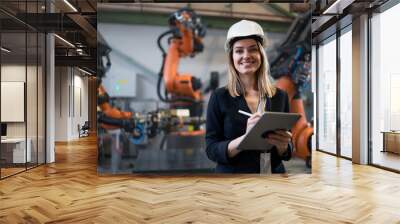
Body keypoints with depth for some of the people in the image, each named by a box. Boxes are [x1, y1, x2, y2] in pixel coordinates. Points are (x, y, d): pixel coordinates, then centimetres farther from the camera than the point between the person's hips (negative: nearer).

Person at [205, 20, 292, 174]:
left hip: (274, 170, 2)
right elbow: (211, 150, -13)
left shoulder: (280, 96, -3)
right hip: (232, 171, -2)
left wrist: (282, 145, -19)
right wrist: (245, 138, -28)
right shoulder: (219, 97, -9)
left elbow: (287, 154, 2)